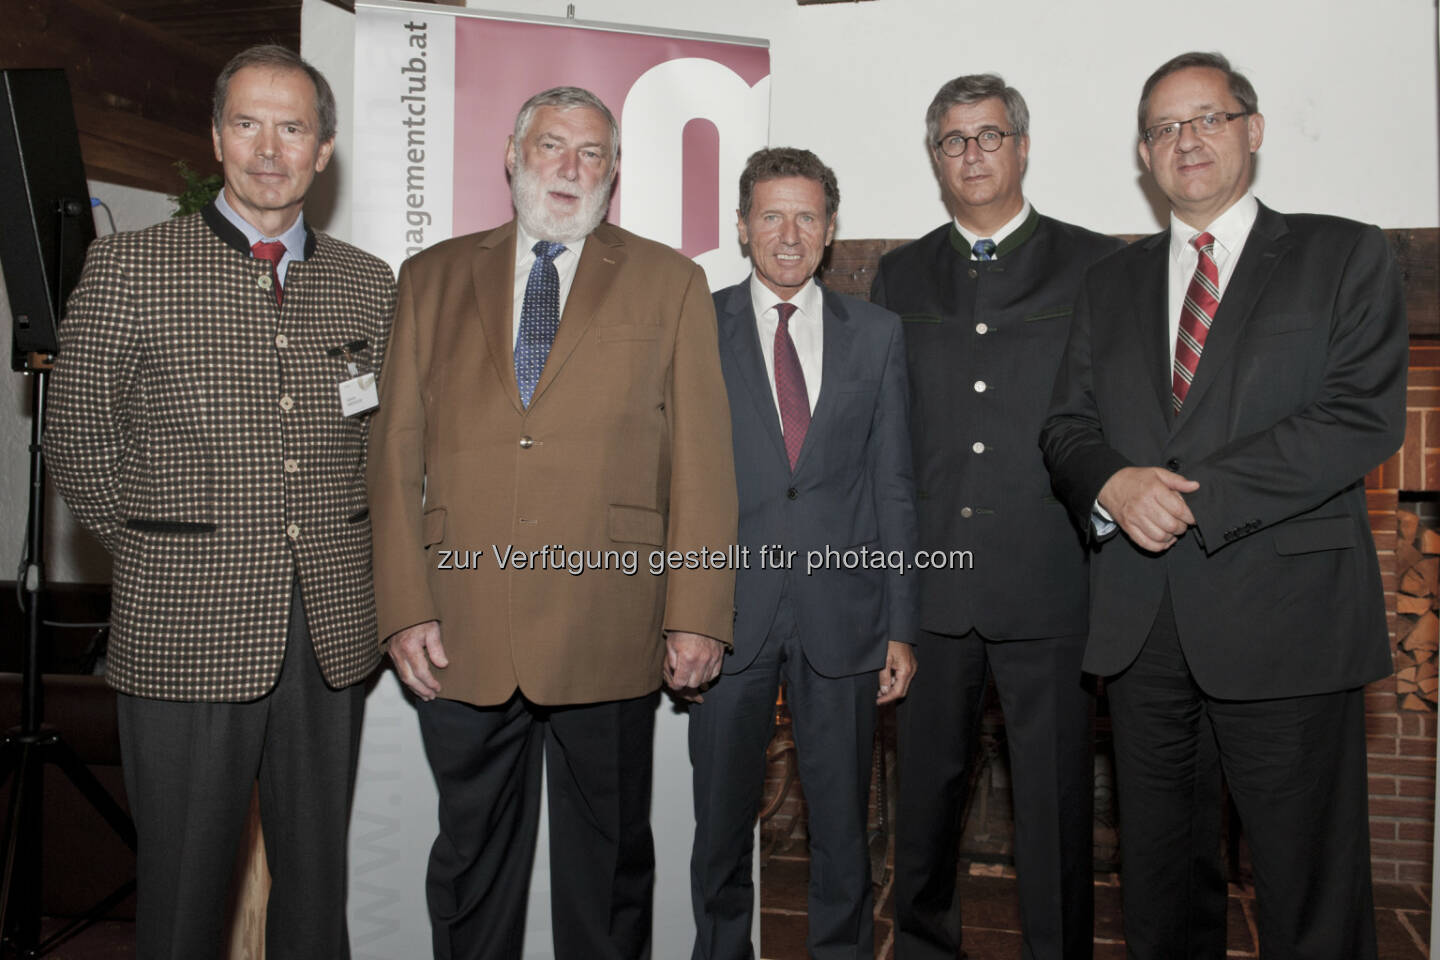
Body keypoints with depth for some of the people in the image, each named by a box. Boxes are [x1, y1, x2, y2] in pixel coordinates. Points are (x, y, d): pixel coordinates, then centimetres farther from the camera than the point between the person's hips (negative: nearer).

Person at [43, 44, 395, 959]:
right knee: (183, 884, 8)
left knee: (317, 876, 14)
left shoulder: (369, 284, 9)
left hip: (331, 633, 3)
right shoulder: (129, 265, -1)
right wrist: (159, 549, 1)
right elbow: (77, 438, 3)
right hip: (187, 630, -3)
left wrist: (350, 553, 8)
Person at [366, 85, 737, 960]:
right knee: (471, 862, 14)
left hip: (609, 636, -1)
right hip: (462, 635, 2)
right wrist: (407, 609, -3)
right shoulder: (433, 279, 11)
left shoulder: (670, 283, 7)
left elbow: (702, 461, 1)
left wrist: (697, 617, -6)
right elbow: (398, 454, 6)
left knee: (608, 864, 12)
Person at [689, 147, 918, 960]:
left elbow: (894, 485, 5)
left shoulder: (877, 333, 7)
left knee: (843, 821, 12)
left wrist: (901, 625, 1)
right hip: (730, 610, 0)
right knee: (722, 819, 11)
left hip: (841, 616, 1)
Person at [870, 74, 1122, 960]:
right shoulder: (900, 276, 14)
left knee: (1054, 795, 5)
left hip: (1048, 579, -2)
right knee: (927, 783, 13)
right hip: (929, 578, 3)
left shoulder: (1095, 266, 6)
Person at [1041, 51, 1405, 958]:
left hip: (1284, 615, -3)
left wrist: (1194, 493, -16)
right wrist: (1114, 484, -12)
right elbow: (1067, 427, 11)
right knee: (1160, 874, 14)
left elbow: (1364, 416, -9)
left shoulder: (1346, 256, 4)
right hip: (1143, 621, 4)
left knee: (1310, 881, 4)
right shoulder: (1113, 283, 16)